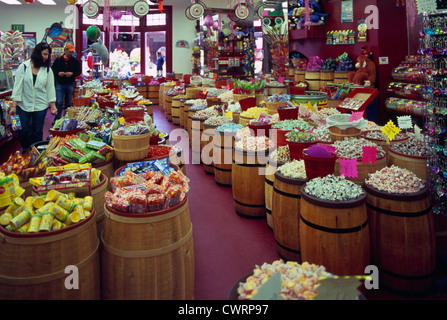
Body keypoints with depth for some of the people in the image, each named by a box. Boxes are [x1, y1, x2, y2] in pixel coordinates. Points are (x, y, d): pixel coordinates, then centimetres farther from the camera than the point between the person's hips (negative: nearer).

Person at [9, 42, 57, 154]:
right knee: (22, 131, 3)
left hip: (41, 106, 1)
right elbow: (17, 86, -4)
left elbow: (50, 88, 5)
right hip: (23, 105, -1)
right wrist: (13, 105, -8)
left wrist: (53, 106, 0)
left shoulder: (47, 70, 2)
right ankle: (25, 149, 31)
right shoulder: (24, 67, -4)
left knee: (37, 132, 6)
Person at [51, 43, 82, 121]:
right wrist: (58, 73, -14)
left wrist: (72, 73, -15)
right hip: (59, 84, -1)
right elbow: (53, 69, 5)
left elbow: (79, 71, 3)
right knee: (59, 102, -4)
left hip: (70, 84, 1)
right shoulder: (58, 60, 4)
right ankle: (57, 119, 1)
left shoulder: (76, 61, 4)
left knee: (68, 103, 9)